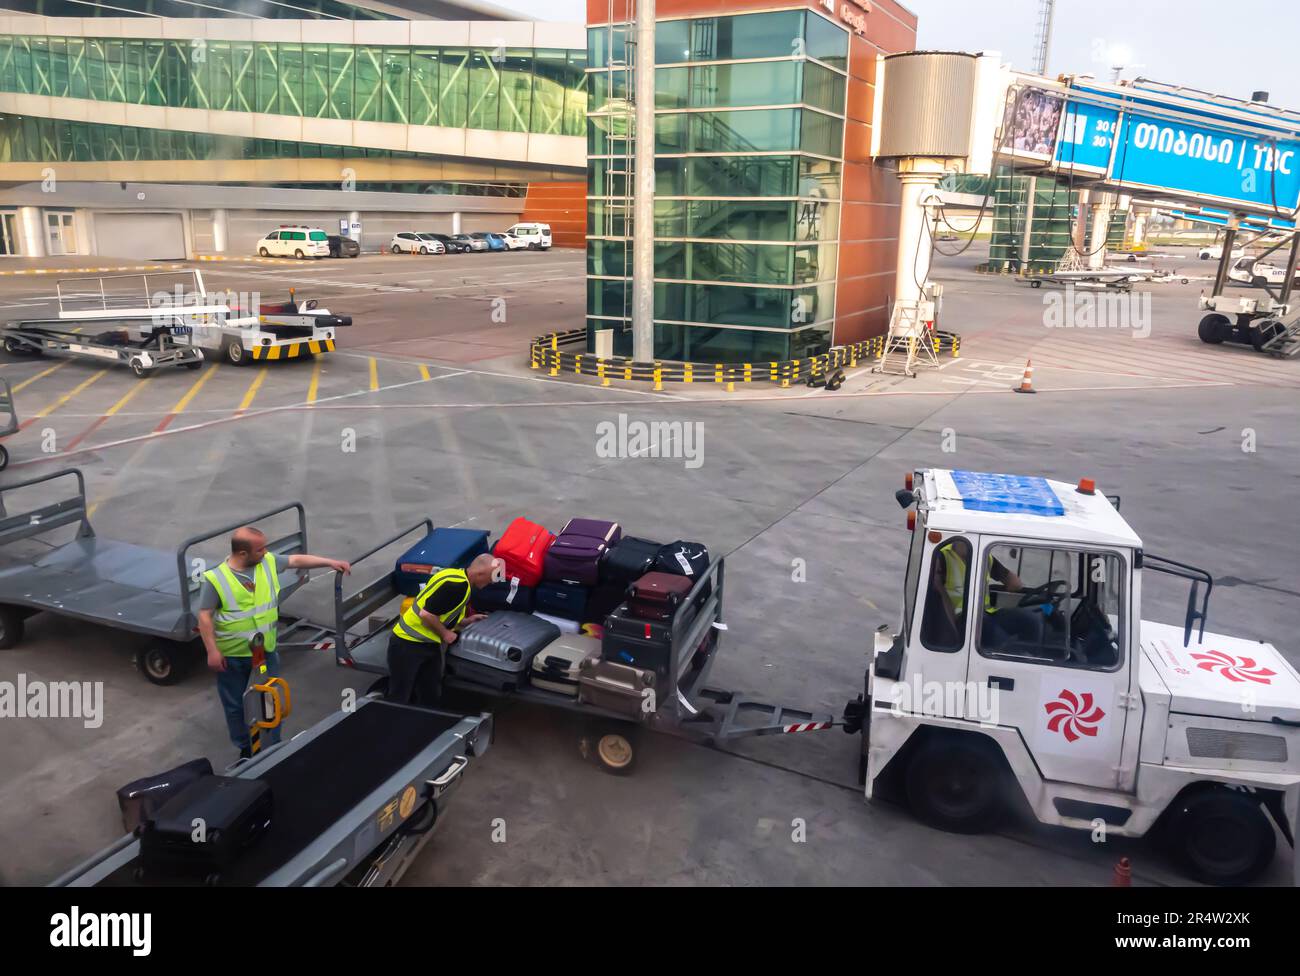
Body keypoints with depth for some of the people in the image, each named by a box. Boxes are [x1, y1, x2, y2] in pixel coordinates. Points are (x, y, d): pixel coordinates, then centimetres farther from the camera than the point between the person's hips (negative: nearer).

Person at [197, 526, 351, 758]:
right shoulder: (215, 579, -18)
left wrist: (330, 562, 6)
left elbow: (296, 560, 8)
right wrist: (212, 651, -15)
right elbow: (205, 616, -14)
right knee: (235, 705, 14)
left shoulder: (268, 562, -6)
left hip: (266, 650, 3)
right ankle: (245, 749, 33)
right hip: (231, 656, -3)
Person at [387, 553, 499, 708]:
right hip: (408, 644, -10)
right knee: (399, 698, 0)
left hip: (429, 645, 10)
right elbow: (426, 614, -26)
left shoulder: (455, 576, 9)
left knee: (430, 698, 14)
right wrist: (445, 634, -12)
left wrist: (467, 621, 12)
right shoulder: (458, 585, -22)